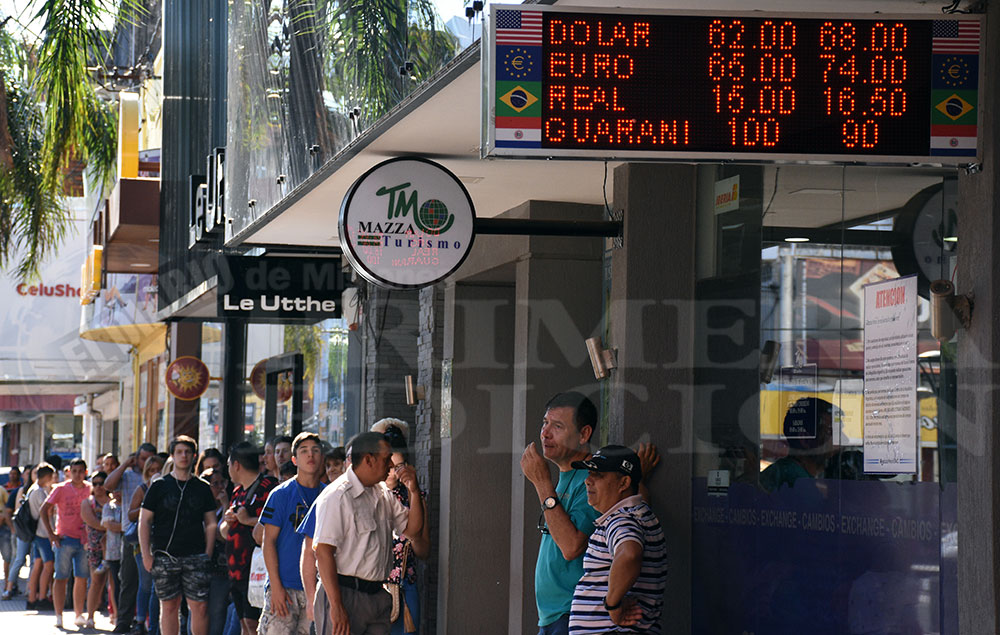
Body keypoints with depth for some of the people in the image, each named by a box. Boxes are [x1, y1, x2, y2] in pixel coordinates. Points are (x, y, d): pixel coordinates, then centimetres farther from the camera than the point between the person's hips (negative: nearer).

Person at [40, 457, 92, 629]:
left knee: (82, 579, 5)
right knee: (61, 578, -3)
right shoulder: (61, 489, -1)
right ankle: (59, 616, -1)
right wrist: (51, 534, -7)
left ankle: (79, 615, 14)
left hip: (84, 540, 3)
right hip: (65, 539, -3)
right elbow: (44, 510, -2)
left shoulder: (90, 489, 7)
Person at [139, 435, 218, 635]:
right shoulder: (159, 486, 5)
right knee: (169, 606, 4)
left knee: (199, 606, -5)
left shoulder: (202, 488, 10)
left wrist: (208, 554, 2)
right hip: (165, 556, 0)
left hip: (195, 557, 0)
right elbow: (144, 521, 5)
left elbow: (210, 524, 12)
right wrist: (146, 555, -3)